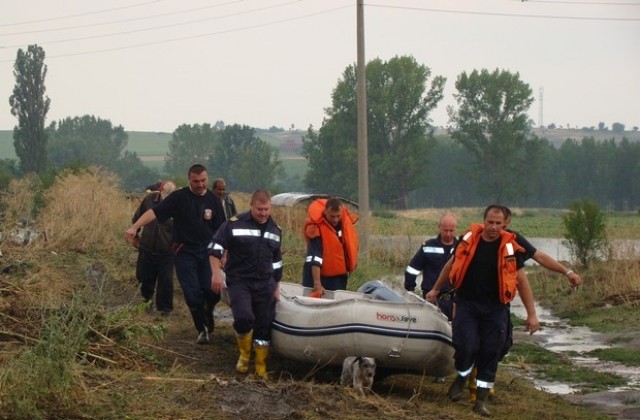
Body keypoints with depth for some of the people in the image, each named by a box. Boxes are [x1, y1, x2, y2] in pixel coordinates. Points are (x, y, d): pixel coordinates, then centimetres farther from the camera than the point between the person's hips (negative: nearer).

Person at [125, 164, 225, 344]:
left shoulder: (213, 200, 2)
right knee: (193, 294, -5)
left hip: (207, 251, 1)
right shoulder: (179, 197, -5)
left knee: (211, 290, -11)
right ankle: (202, 329, 13)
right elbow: (155, 212, -14)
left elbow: (221, 230, 6)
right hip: (185, 252, -1)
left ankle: (207, 314, 21)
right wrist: (135, 227, -26)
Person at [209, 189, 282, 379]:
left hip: (265, 285, 4)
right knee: (244, 318, -25)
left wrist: (276, 288, 19)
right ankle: (244, 355, 2)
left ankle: (261, 368, 17)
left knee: (264, 326, 3)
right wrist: (216, 273, -15)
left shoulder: (275, 230, 10)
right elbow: (215, 247, -5)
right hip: (239, 282, -4)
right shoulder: (235, 224, -6)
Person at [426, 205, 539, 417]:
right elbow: (451, 264, 15)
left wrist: (532, 315, -2)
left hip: (495, 308, 0)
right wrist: (436, 289, 23)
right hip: (467, 304, 0)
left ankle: (481, 400, 12)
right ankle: (461, 378, 20)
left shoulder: (510, 248, -6)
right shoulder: (468, 239, -3)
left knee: (491, 353, 1)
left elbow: (521, 281, -1)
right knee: (465, 346, -12)